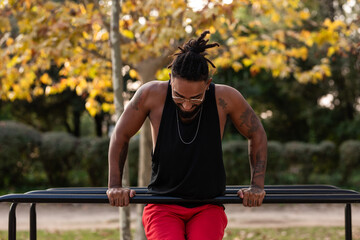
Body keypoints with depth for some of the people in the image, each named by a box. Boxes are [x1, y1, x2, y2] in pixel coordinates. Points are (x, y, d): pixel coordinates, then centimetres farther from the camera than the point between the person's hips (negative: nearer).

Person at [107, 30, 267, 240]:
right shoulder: (152, 94, -15)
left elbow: (257, 135, 3)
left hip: (208, 208, 1)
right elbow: (121, 135, 2)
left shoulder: (225, 98, -15)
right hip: (163, 206, 0)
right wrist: (115, 185, 0)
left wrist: (257, 185, -1)